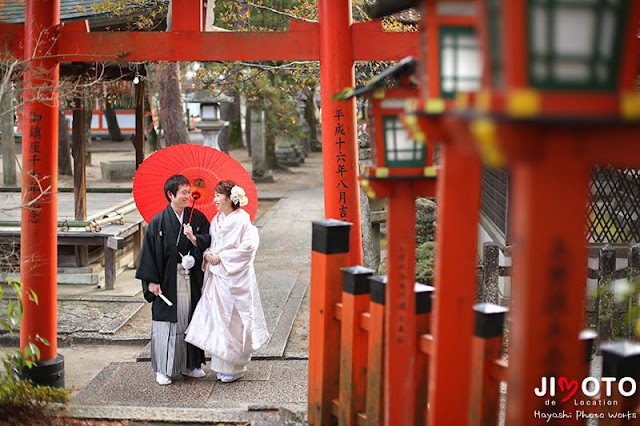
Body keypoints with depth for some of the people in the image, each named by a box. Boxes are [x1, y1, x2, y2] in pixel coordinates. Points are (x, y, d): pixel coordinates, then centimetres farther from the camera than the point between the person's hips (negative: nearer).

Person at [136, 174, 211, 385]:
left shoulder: (197, 217, 4)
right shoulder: (159, 221, -6)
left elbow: (208, 242, 4)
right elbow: (150, 251, -5)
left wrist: (193, 238, -16)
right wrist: (152, 280, -8)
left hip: (191, 279, 3)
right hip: (168, 279, -3)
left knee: (190, 318, 10)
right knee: (167, 321, 1)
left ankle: (189, 364, 23)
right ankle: (164, 369, 11)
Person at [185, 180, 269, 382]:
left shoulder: (242, 219, -11)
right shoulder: (216, 219, 12)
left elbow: (249, 246, -17)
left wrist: (221, 257, -16)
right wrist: (208, 254, -3)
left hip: (235, 277, -7)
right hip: (216, 275, 7)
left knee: (232, 319, -2)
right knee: (217, 318, 9)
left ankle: (235, 367, 9)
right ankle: (222, 365, 20)